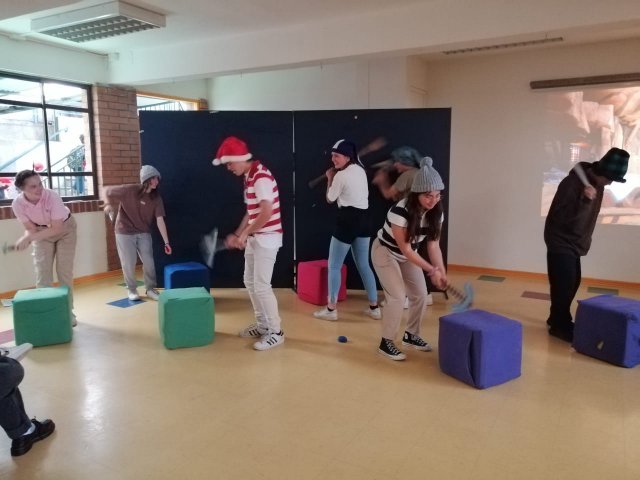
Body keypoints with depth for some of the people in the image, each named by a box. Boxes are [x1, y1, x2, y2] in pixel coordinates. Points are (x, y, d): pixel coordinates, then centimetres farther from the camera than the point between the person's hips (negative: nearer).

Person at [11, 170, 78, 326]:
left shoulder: (52, 197, -34)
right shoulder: (18, 203, -24)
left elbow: (57, 229, -31)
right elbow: (30, 229, -13)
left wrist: (28, 238, -37)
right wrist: (27, 238, -35)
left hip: (65, 229, -3)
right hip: (42, 232, 3)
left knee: (64, 272, -3)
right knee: (42, 273, -3)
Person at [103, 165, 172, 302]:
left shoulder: (156, 198, -9)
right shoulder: (129, 190, -18)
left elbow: (160, 220, -13)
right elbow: (107, 191, -4)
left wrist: (166, 242, -18)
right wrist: (108, 204, -13)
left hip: (144, 233, 3)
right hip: (125, 232, -3)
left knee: (149, 262, 0)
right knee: (128, 263, 4)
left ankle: (150, 289, 18)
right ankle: (132, 290, 23)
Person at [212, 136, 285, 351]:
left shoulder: (261, 177, -20)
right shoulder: (248, 177, 11)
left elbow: (266, 213, -28)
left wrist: (244, 234, -18)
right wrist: (237, 234, 13)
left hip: (267, 238, -10)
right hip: (254, 238, 10)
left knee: (261, 285, -6)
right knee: (250, 282, 15)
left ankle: (276, 332, 6)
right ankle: (262, 325, 28)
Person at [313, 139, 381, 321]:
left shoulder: (341, 175, -13)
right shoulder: (360, 169, 10)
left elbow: (330, 199, -1)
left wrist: (330, 178, 11)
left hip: (348, 219, -8)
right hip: (363, 218, 8)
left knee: (334, 265, 3)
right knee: (364, 265, 14)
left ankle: (331, 309, 6)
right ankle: (374, 308, 17)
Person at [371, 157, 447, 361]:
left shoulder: (436, 212, -16)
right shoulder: (400, 211, -36)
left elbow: (433, 245, -11)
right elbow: (405, 248, -30)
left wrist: (441, 272, -21)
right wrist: (431, 270, -30)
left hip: (408, 255, 7)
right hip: (385, 253, -6)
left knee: (420, 295, 5)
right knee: (398, 295, -14)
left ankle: (411, 335, 27)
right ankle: (386, 342, 3)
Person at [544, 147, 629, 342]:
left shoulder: (597, 183, 4)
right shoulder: (572, 183, -22)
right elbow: (562, 218, -26)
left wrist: (585, 240, 17)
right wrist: (585, 201, -36)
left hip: (575, 243, 9)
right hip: (561, 242, -9)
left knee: (572, 283, 12)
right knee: (564, 285, -8)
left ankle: (557, 320, 25)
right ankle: (560, 325, 3)